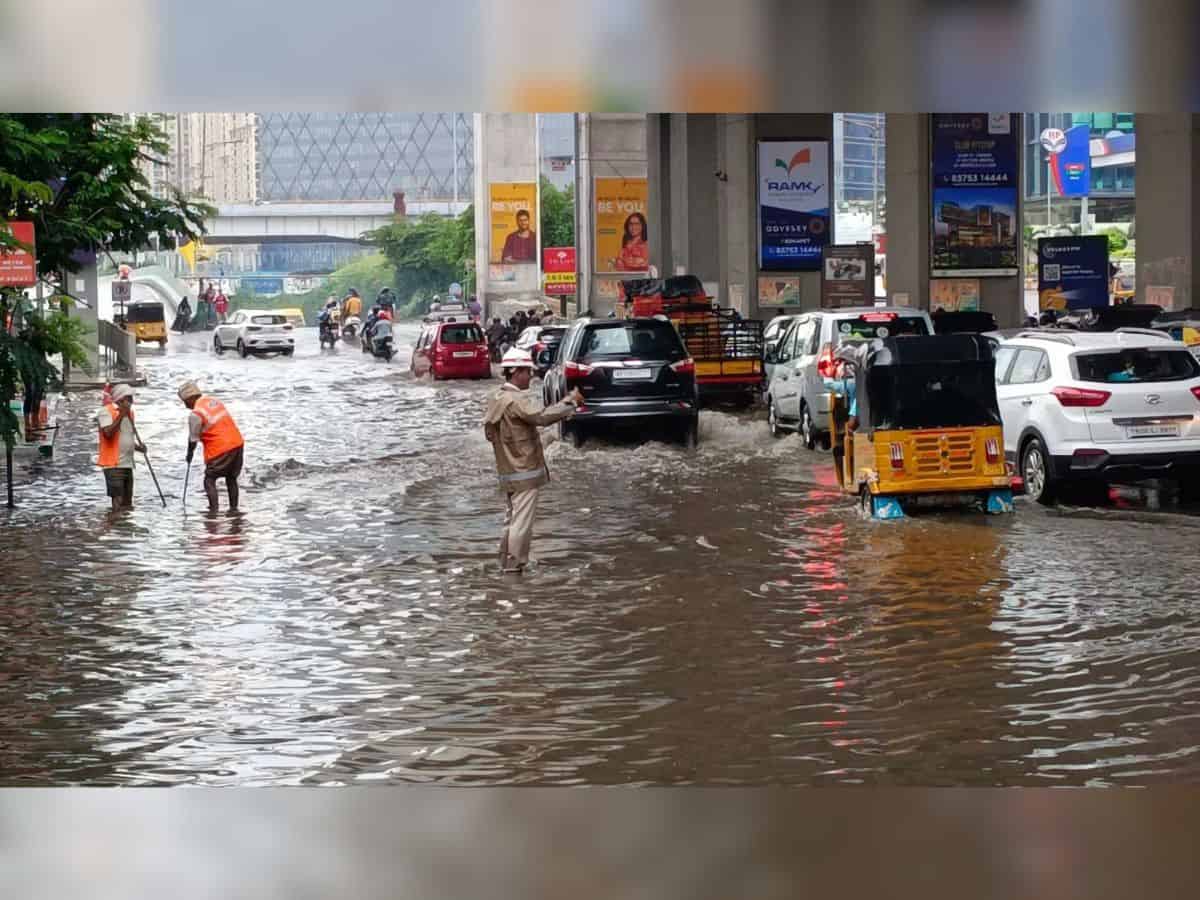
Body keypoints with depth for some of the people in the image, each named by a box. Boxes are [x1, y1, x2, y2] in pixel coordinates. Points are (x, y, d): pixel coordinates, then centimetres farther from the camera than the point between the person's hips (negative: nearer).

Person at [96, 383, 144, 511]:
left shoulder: (129, 412, 17)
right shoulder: (106, 411, -6)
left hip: (128, 464, 8)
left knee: (127, 503, 9)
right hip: (113, 464, -8)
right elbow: (108, 433, -22)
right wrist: (121, 415, -21)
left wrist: (138, 447, 8)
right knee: (118, 502, -14)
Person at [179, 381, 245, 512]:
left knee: (209, 480, 1)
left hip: (220, 449, -8)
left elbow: (193, 440, -4)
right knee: (231, 478, 19)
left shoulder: (196, 414, -11)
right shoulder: (214, 401, 11)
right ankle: (233, 508, 23)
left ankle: (214, 510, -7)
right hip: (237, 443, 8)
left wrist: (189, 454, 14)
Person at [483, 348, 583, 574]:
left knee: (513, 519, 17)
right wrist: (570, 401, -21)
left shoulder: (496, 400, 10)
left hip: (506, 472, 9)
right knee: (522, 522, -5)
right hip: (524, 472, -9)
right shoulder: (515, 401, -19)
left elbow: (489, 433, 15)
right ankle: (515, 567, -3)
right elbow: (542, 418, -31)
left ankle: (506, 564, 22)